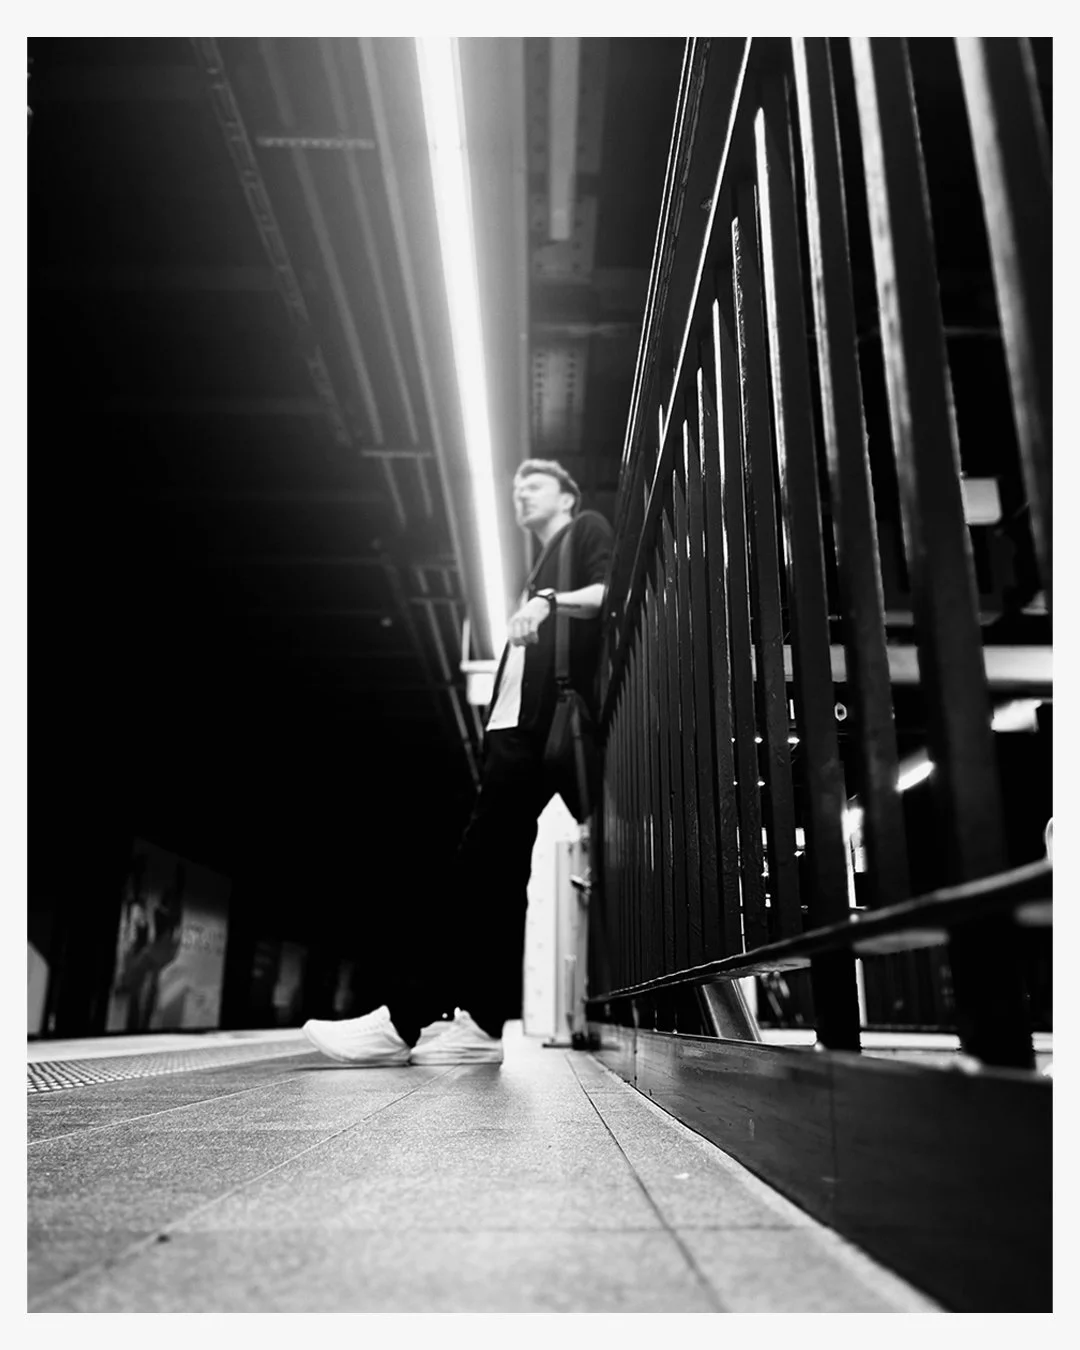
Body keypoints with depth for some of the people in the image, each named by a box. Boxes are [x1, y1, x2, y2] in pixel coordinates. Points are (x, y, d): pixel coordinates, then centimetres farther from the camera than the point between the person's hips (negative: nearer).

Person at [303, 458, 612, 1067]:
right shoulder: (539, 573, 35)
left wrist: (551, 602, -21)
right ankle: (480, 1025, 0)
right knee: (490, 871, 1)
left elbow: (612, 592, -8)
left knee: (483, 868, -13)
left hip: (546, 723, -9)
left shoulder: (588, 529, 12)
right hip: (514, 728, 9)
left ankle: (404, 1021, -15)